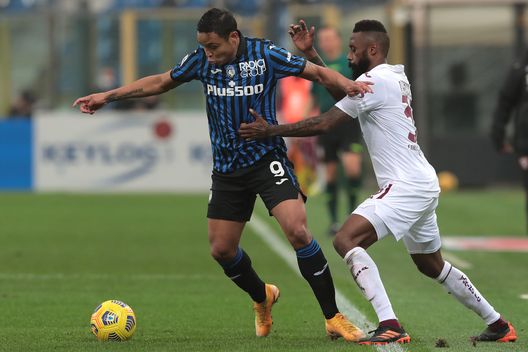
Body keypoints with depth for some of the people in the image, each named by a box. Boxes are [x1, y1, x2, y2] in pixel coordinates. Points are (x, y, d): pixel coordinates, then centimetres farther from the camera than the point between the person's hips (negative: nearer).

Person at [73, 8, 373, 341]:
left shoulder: (265, 54, -12)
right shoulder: (202, 60, -1)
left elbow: (317, 72, -7)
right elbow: (160, 82, 13)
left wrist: (348, 84, -28)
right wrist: (107, 96, 12)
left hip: (267, 159, -5)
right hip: (227, 169, 5)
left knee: (297, 230, -22)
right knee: (221, 249, 7)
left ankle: (334, 318, -14)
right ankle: (262, 297, 38)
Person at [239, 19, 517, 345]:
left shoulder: (374, 80, -12)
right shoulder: (396, 76, 15)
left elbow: (324, 123, -13)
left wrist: (270, 130, -8)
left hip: (406, 185, -10)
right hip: (425, 184, 10)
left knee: (346, 240, -19)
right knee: (432, 265, 24)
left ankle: (390, 326, -29)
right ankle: (498, 325, 32)